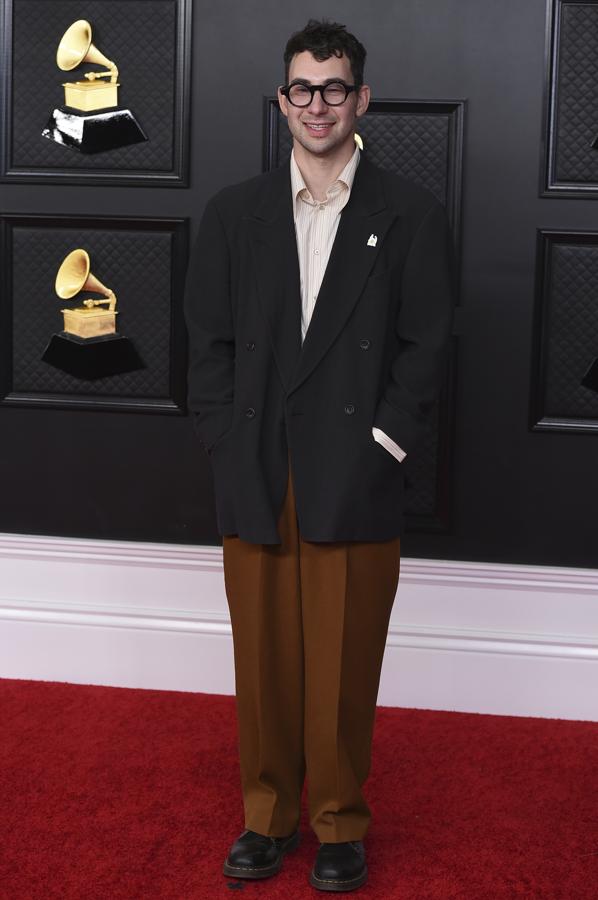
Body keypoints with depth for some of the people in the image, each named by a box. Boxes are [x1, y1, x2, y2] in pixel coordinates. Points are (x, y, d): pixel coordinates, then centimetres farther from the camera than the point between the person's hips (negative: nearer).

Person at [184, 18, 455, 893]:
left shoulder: (411, 215, 4)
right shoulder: (235, 212, 10)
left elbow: (426, 346, 1)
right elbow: (209, 342, 8)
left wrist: (381, 445, -8)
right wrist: (230, 448, -2)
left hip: (355, 485, -2)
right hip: (255, 482, 2)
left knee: (345, 664, 3)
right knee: (264, 658, 9)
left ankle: (341, 823, 20)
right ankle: (269, 814, 24)